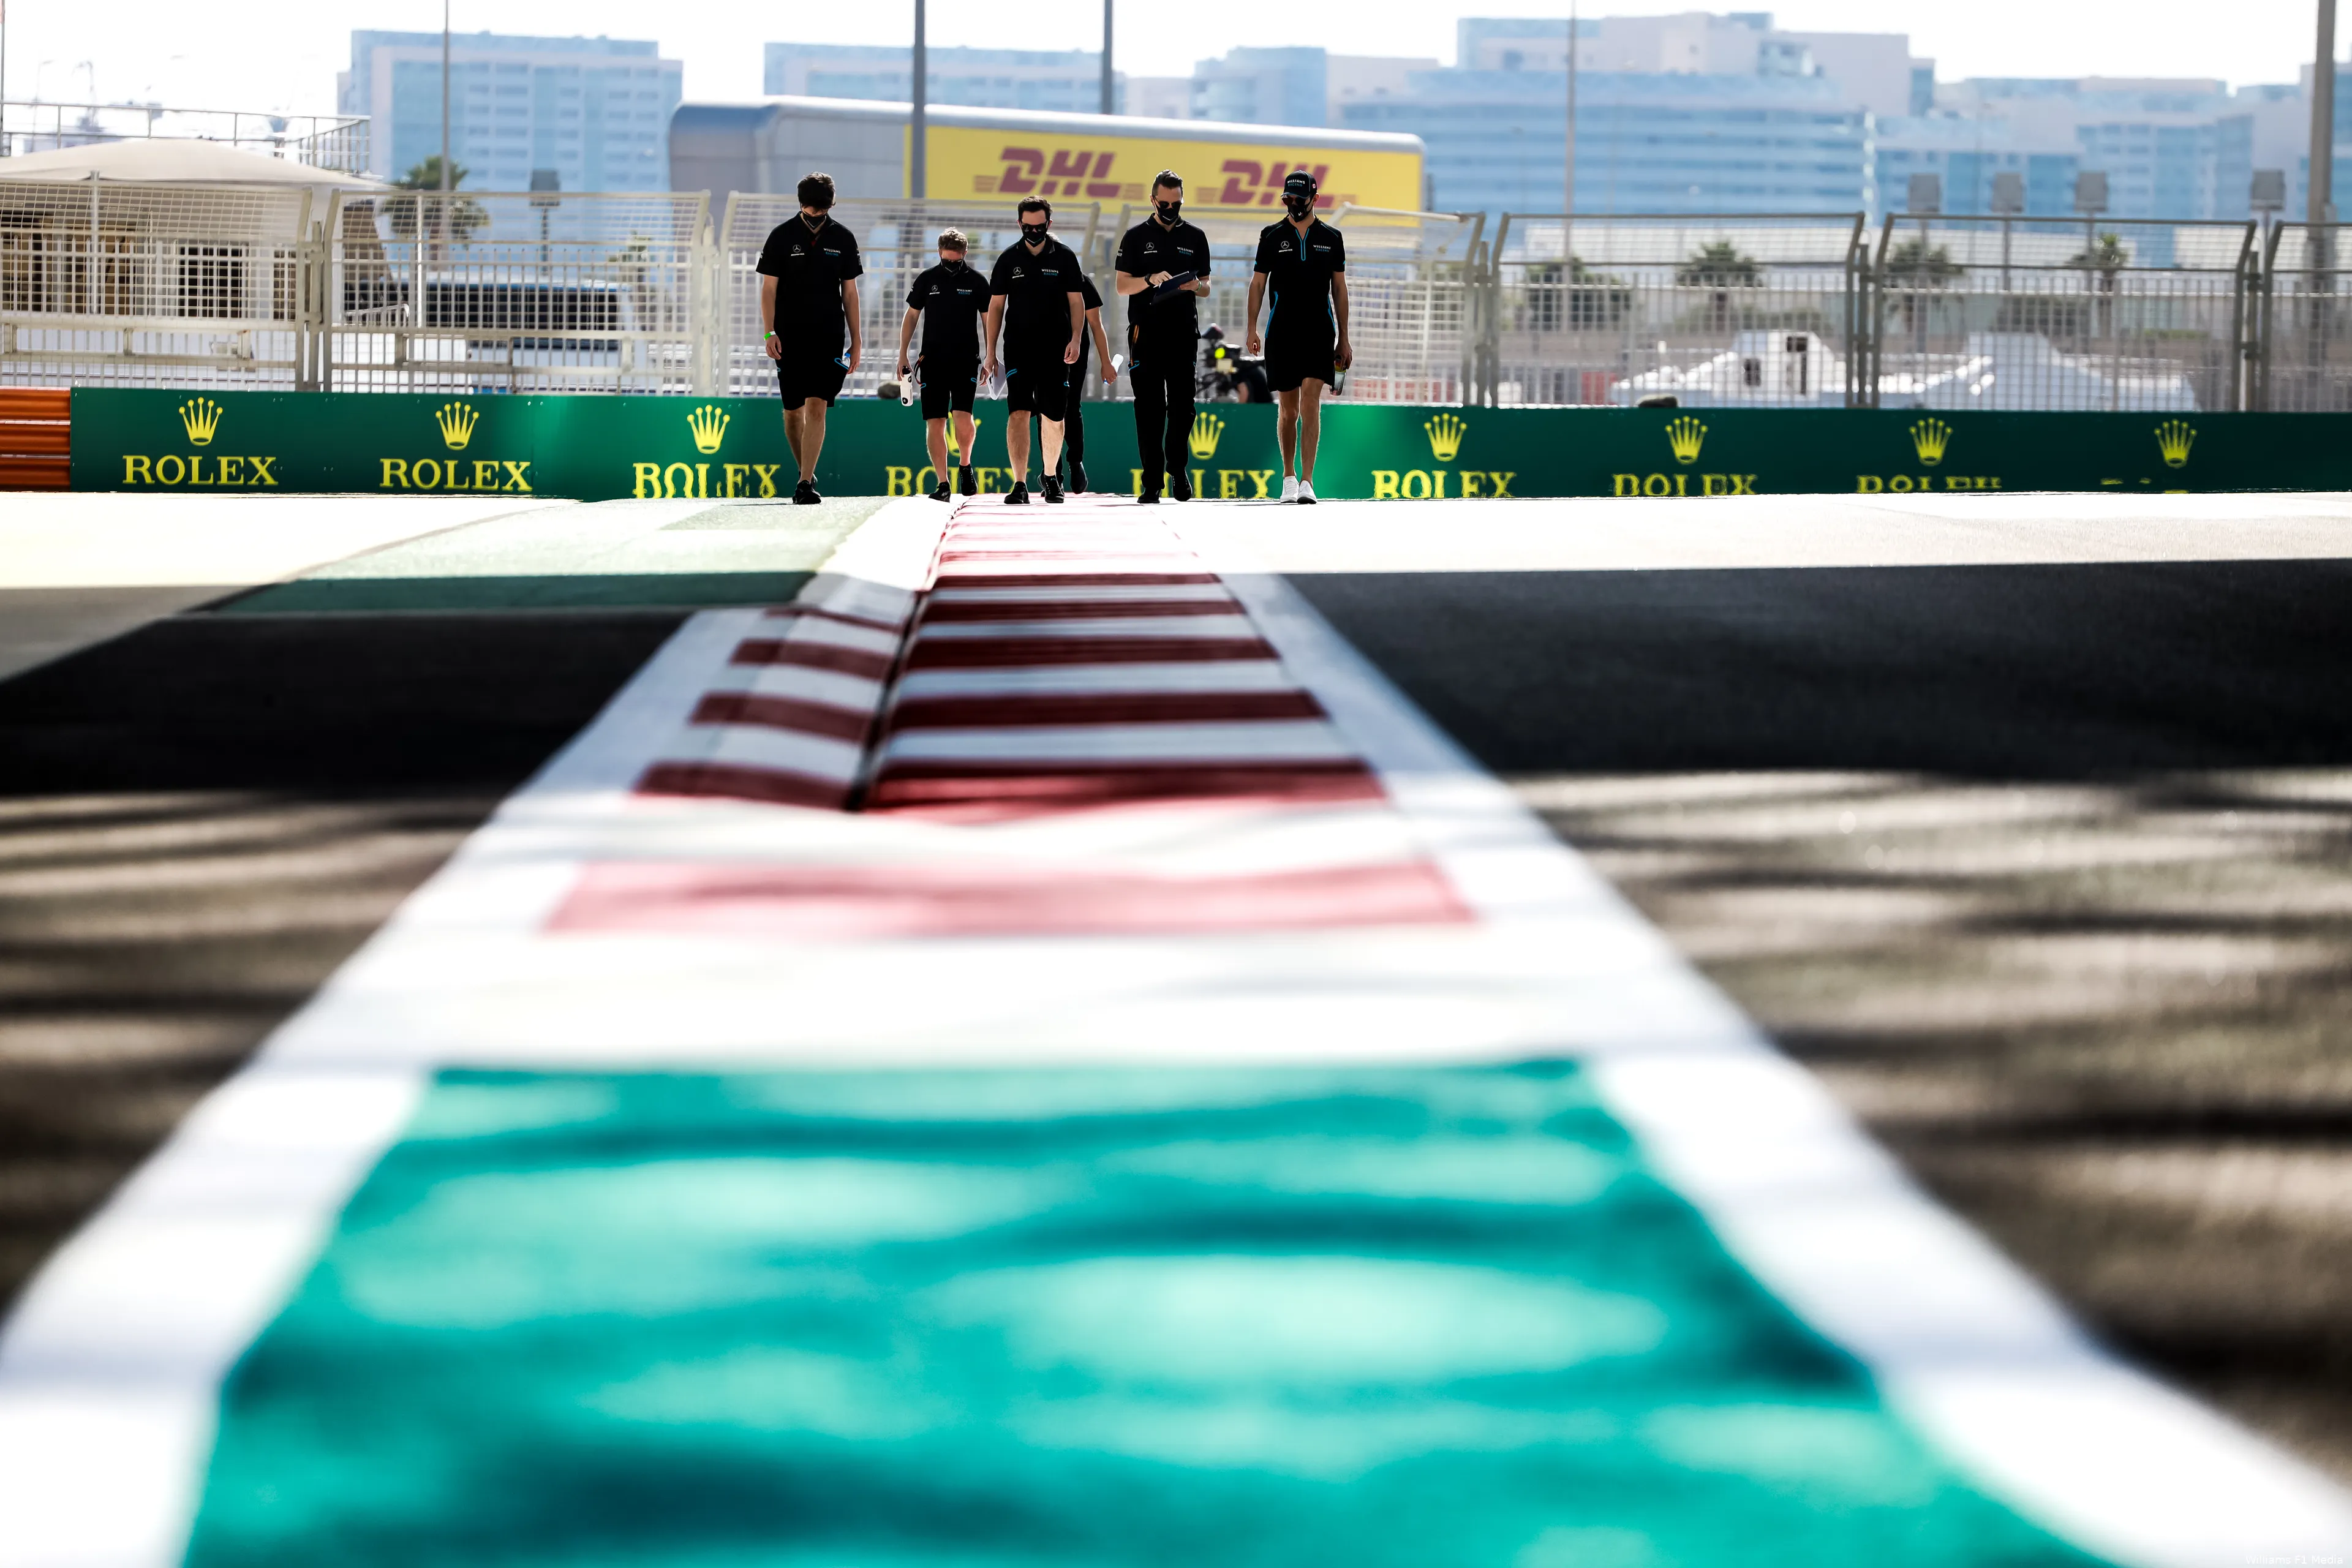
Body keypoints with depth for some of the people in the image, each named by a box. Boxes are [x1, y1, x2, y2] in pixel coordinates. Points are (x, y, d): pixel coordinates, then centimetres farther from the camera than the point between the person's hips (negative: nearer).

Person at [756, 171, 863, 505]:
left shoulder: (843, 239, 5)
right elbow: (769, 288, 0)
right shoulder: (782, 236, 0)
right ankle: (807, 473, 25)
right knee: (793, 411, 5)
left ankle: (805, 484, -14)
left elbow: (850, 293, 10)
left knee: (817, 407, -11)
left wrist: (856, 341, 8)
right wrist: (770, 332, -11)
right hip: (790, 338, 0)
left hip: (828, 338, 0)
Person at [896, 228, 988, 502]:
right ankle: (942, 483, 3)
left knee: (963, 415, -17)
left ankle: (965, 466, 8)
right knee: (935, 422, -2)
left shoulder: (976, 280, 1)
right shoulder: (927, 279, 5)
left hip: (966, 359, -2)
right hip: (933, 361, 2)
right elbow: (911, 316, 13)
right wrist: (903, 355, 8)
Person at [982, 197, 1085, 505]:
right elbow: (996, 306, 7)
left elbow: (1076, 301, 5)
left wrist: (1075, 339, -10)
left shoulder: (1065, 257, 3)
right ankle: (1020, 485, -14)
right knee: (1018, 413, -13)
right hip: (1018, 349, 0)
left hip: (1055, 350, 0)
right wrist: (991, 353, 3)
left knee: (1053, 418, 6)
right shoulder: (1009, 259, 4)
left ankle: (1050, 477, 27)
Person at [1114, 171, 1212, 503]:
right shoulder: (1136, 237, 7)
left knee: (1182, 406, -1)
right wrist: (1151, 279, -15)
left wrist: (1196, 286, -9)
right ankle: (1152, 481, 0)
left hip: (1183, 332, 1)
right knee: (1149, 408, -2)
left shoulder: (1195, 238, 13)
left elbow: (1206, 287, 14)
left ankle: (1177, 469, 18)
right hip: (1146, 333, -1)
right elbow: (1122, 285, 3)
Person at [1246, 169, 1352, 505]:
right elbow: (1258, 283, 7)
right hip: (1281, 334, 1)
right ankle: (1289, 475, 22)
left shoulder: (1331, 237, 8)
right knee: (1288, 408, 6)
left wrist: (1343, 339, 7)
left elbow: (1339, 288, 10)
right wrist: (1252, 329, -3)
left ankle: (1307, 481, -15)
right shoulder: (1272, 236, 6)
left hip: (1319, 332, -1)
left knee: (1310, 403, -12)